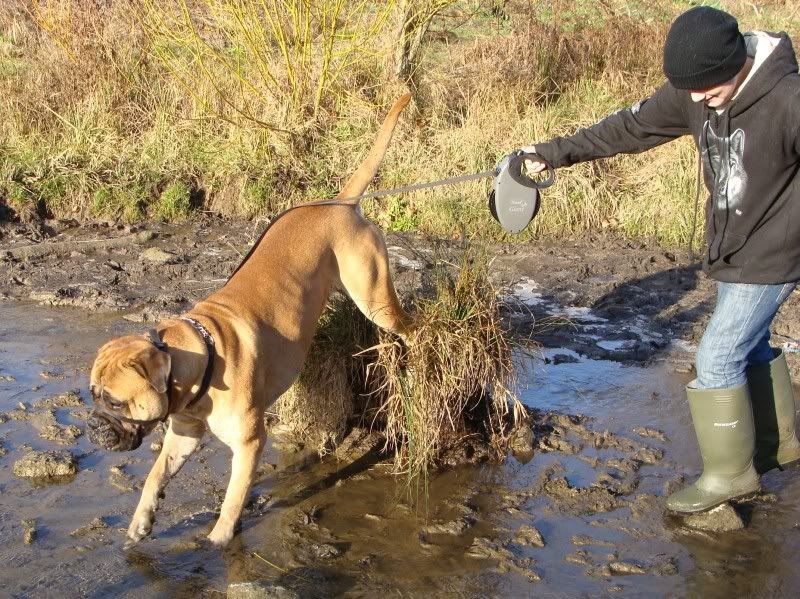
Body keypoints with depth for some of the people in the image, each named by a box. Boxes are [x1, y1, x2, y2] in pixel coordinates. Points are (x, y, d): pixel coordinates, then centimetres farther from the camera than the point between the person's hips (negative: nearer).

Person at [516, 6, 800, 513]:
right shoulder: (692, 93, -7)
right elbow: (631, 127, 4)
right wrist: (556, 152, 5)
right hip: (730, 253, 7)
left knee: (717, 359, -5)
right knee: (750, 348, 20)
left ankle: (731, 473, 11)